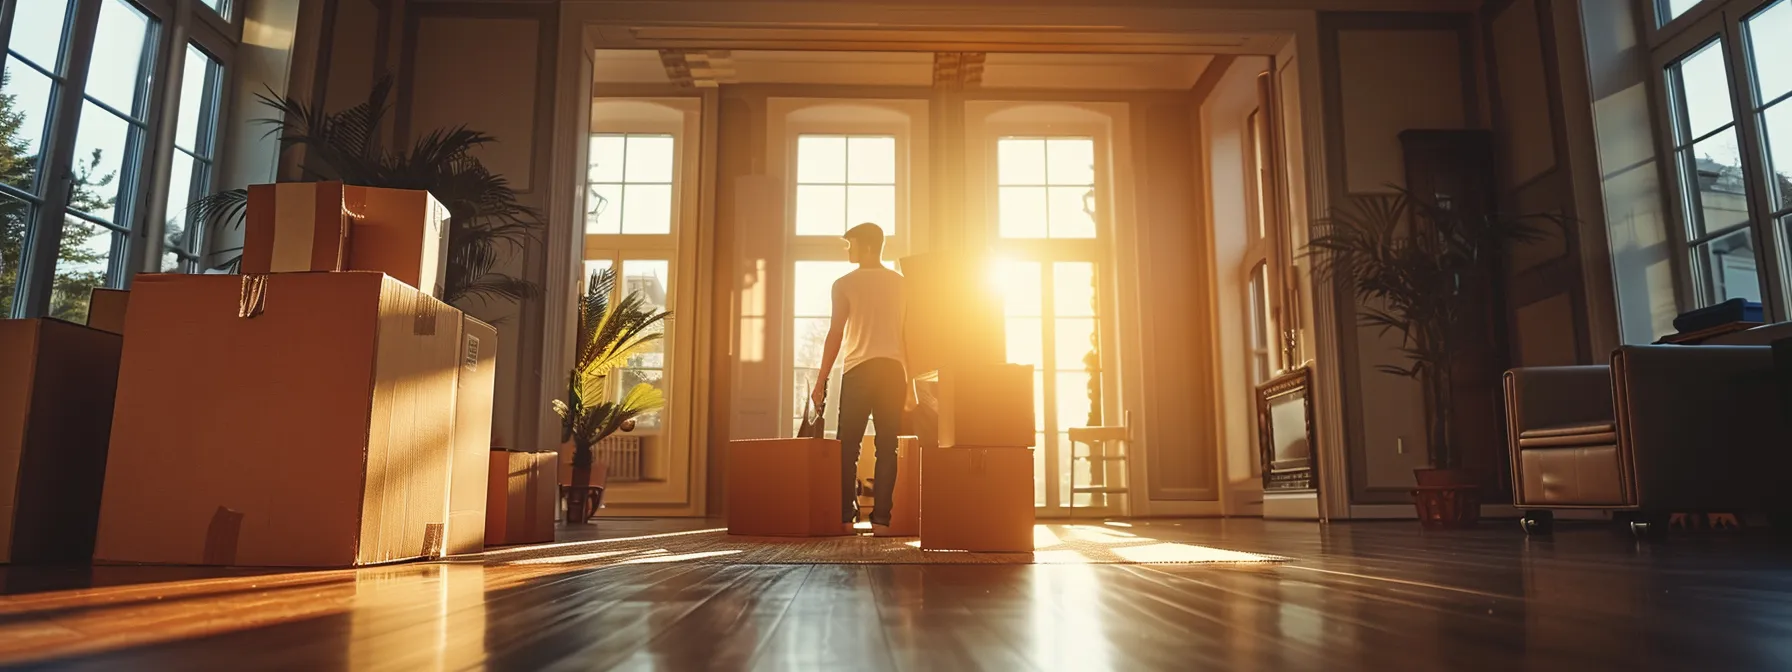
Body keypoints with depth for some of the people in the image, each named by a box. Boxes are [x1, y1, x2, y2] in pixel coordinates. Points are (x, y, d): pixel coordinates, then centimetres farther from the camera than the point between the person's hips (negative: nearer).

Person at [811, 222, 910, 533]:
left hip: (859, 370, -3)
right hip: (893, 369, 3)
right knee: (887, 446, 3)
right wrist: (910, 384, 15)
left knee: (848, 445, 4)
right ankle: (880, 518, 1)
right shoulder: (901, 283, 10)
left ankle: (846, 516, 1)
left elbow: (836, 333, -3)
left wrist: (821, 380, 1)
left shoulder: (845, 284, 1)